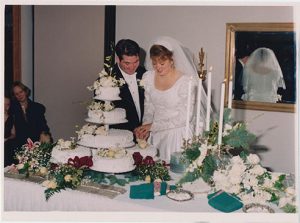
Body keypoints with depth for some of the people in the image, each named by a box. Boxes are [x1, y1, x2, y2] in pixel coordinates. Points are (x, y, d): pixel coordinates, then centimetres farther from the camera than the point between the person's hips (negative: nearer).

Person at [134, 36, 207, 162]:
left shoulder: (187, 81, -14)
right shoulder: (148, 77, 1)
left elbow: (184, 118, -15)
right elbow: (149, 108, 10)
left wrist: (153, 126, -14)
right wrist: (145, 128, -8)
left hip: (178, 136, -4)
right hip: (155, 136, 4)